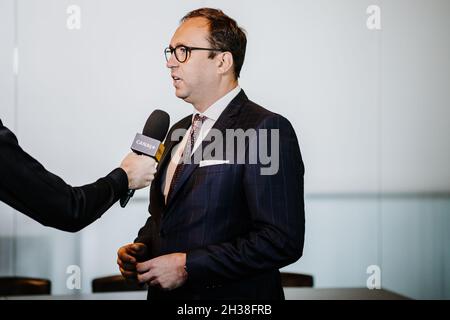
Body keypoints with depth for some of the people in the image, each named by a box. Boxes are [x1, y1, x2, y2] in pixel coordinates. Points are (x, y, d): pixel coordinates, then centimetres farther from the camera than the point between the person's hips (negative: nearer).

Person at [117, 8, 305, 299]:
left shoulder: (266, 130, -15)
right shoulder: (179, 131, 11)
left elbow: (283, 241, -22)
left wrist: (188, 265, -21)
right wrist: (140, 248, 0)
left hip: (230, 296, -7)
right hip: (165, 291, 7)